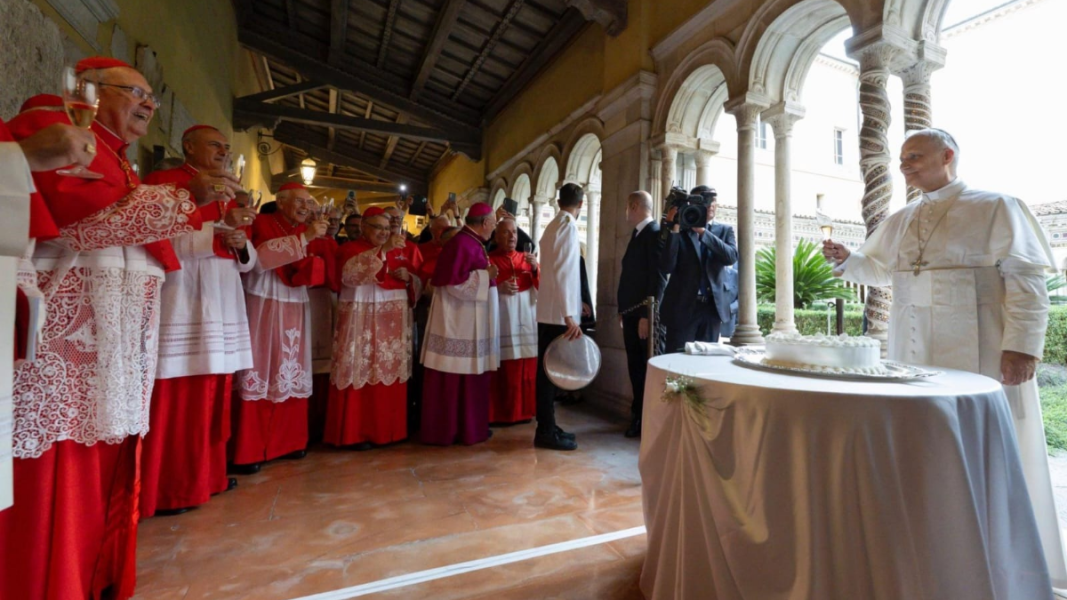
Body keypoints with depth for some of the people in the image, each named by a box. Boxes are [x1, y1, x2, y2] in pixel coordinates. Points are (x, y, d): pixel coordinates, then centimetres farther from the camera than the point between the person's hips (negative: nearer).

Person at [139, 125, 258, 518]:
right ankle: (169, 489, 6)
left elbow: (246, 259, 20)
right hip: (182, 299, -7)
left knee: (214, 389, 9)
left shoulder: (228, 195, 21)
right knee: (179, 393, -5)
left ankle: (207, 473, 20)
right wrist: (219, 226, -17)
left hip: (222, 299, 7)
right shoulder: (164, 182, 0)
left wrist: (241, 243, -2)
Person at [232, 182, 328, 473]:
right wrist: (303, 239, -22)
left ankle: (288, 441, 16)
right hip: (264, 305, -5)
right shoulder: (262, 223, -1)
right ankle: (246, 452, 1)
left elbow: (322, 270, 8)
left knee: (291, 373, 7)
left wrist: (309, 254, -14)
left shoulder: (307, 231, 16)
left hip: (295, 309, 6)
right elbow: (259, 257, -19)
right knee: (260, 373, -6)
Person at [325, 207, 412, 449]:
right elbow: (351, 274, -23)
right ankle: (354, 433, 7)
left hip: (393, 319, 5)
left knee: (390, 370, 7)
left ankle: (387, 429, 19)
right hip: (361, 318, -5)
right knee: (361, 371, -5)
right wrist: (383, 250, -30)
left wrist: (407, 275, -4)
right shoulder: (351, 248, 0)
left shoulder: (396, 250, 17)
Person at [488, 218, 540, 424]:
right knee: (503, 370, -6)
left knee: (527, 368, 5)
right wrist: (499, 288, -19)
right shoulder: (489, 259, 4)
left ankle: (524, 411, 17)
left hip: (526, 319, 4)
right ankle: (499, 413, 5)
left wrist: (535, 269, -9)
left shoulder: (526, 258, 16)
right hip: (501, 319, -4)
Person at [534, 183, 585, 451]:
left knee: (548, 369, 13)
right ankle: (546, 432, 8)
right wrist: (569, 315, -22)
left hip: (548, 310, 9)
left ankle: (547, 427, 24)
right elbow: (563, 272, -20)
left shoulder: (552, 226, 15)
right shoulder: (568, 226, -12)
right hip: (558, 312, -9)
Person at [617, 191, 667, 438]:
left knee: (650, 368, 4)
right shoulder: (637, 234, 17)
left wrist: (647, 315, -22)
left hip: (645, 313, -8)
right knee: (635, 368, 14)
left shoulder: (655, 233, -11)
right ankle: (640, 416, 26)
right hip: (631, 313, 8)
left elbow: (658, 277, -19)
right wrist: (623, 310, 15)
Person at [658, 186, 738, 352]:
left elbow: (731, 257, -10)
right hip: (682, 307, -3)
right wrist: (673, 230, -17)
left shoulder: (725, 230, 9)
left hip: (713, 306, 3)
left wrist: (703, 231, -17)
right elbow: (666, 267, -11)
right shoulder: (678, 229, 0)